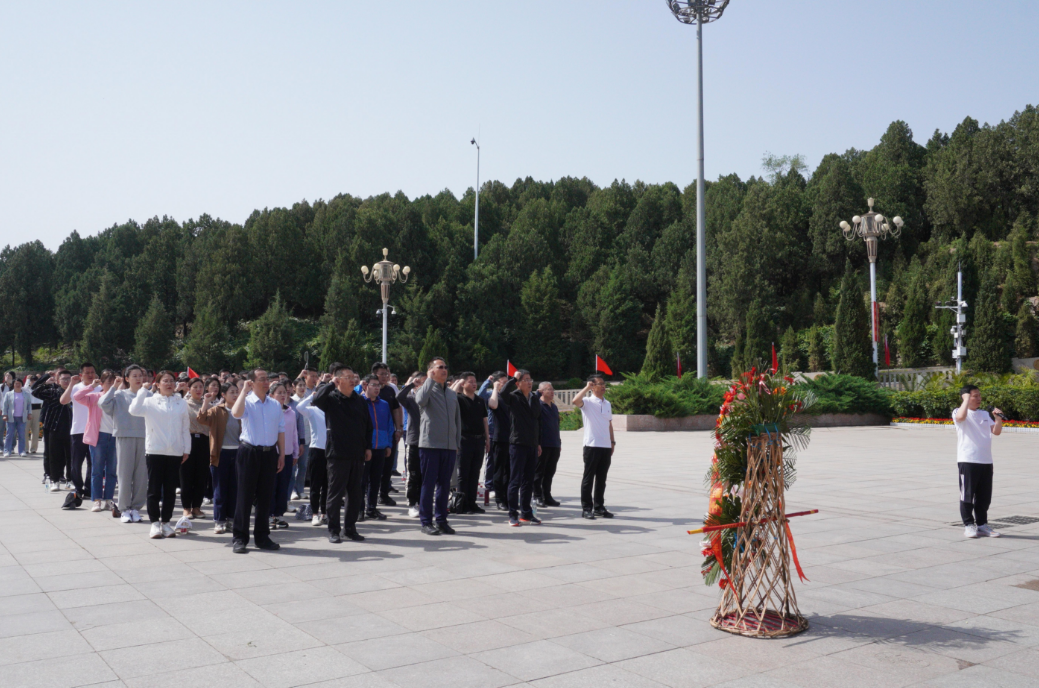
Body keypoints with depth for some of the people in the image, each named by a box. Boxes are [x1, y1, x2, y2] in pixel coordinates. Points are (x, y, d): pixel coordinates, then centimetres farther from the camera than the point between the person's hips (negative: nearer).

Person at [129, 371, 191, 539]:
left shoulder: (181, 403, 9)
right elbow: (134, 410, -17)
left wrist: (186, 449, 6)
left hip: (175, 452, 2)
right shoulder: (150, 401, 2)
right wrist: (143, 390, -11)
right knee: (154, 489, 2)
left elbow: (186, 428, 10)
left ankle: (166, 522, 15)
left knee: (170, 489, 6)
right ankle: (154, 522, 10)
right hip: (154, 451, -2)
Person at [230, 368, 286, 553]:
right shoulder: (247, 402, -5)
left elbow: (280, 430, 13)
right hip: (249, 452, -4)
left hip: (270, 453, 4)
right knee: (245, 496, 0)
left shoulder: (276, 405, 9)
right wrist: (244, 390, -20)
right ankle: (240, 538, 7)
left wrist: (281, 454, 8)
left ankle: (262, 536, 20)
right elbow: (236, 413, -28)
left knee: (265, 497, 10)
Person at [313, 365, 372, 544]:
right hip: (338, 454, -5)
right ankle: (333, 530, 12)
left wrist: (368, 447, 10)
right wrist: (330, 384, -18)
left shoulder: (359, 400, 10)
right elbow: (317, 399, -28)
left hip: (357, 454, 5)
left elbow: (368, 424, 15)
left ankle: (350, 528, 21)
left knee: (355, 493, 10)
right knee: (336, 493, 3)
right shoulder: (331, 399, -4)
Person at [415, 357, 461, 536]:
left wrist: (457, 443, 14)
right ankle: (426, 521, 6)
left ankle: (441, 520, 18)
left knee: (445, 484, 10)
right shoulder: (427, 390, -1)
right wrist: (430, 379, -17)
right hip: (430, 445, -5)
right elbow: (421, 400, -26)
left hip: (449, 447, 5)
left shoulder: (452, 394, 16)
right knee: (428, 484, 0)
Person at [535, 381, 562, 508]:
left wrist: (559, 442, 20)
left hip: (554, 445, 7)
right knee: (539, 472, 1)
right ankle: (537, 497, 6)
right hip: (542, 445, -7)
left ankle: (547, 496, 17)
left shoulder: (554, 407, 18)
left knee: (550, 472, 11)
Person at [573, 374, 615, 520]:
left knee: (601, 478, 10)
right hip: (592, 445, -6)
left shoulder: (607, 404, 15)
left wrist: (612, 441, 15)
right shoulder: (587, 402, -5)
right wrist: (587, 387, -20)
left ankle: (599, 507, 18)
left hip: (606, 446, 6)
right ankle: (586, 508, 4)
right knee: (589, 477, -1)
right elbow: (575, 401, -27)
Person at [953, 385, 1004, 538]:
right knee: (967, 494, -1)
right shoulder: (959, 412, -2)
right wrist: (966, 399, -16)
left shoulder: (985, 414, 17)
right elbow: (960, 417, -26)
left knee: (984, 496, 9)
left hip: (986, 461, 6)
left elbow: (996, 431, 12)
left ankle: (982, 525, 19)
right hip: (967, 461, -6)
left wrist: (998, 418, -4)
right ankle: (968, 525, 7)